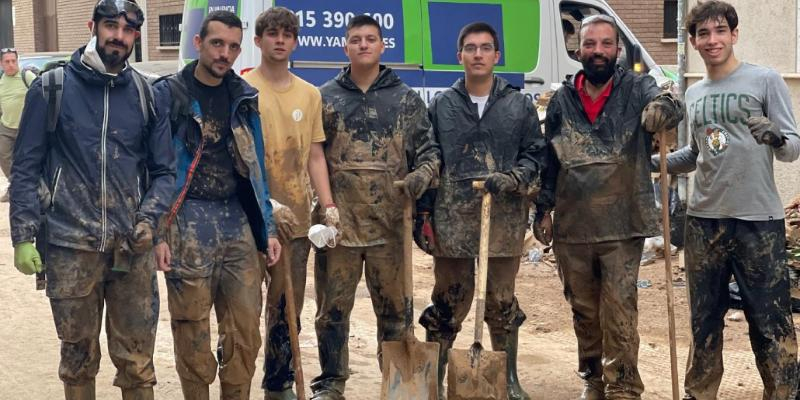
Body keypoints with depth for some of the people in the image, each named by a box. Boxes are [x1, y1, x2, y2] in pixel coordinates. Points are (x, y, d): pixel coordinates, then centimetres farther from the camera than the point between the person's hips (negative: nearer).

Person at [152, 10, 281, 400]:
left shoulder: (244, 97, 10)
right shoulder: (169, 94, -3)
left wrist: (267, 228, 9)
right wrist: (158, 233, -11)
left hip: (237, 223, 4)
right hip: (188, 222, -4)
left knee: (245, 326, 4)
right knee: (192, 329, 3)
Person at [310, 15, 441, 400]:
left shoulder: (406, 99, 7)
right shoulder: (326, 97, 7)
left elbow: (429, 148, 8)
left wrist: (423, 174, -14)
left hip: (390, 223, 0)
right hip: (337, 220, 0)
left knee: (394, 307, 8)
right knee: (333, 308, 6)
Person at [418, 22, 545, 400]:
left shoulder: (519, 105, 6)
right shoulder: (441, 105, 7)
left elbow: (535, 153, 8)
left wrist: (514, 179, -12)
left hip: (504, 217, 0)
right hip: (451, 218, 0)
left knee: (502, 303, 9)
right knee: (447, 302, 6)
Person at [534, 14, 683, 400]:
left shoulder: (636, 88, -4)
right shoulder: (562, 99, 5)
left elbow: (669, 108, -25)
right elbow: (549, 159, 11)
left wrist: (663, 108, -48)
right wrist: (543, 208, 8)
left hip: (622, 225, -3)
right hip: (571, 227, 3)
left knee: (619, 312, -3)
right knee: (583, 310, 14)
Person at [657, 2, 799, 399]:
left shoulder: (766, 80, -3)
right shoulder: (693, 93, 13)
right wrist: (653, 162, 11)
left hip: (759, 220, -5)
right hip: (703, 219, 5)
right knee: (704, 318, 14)